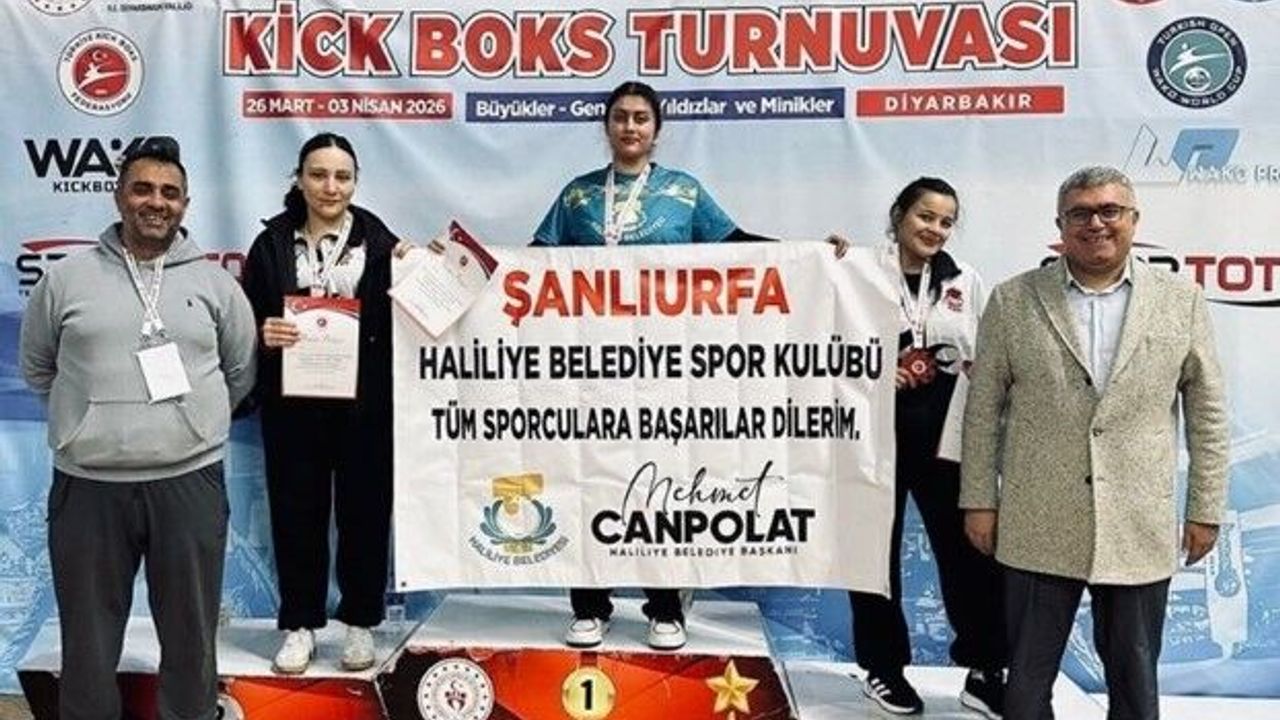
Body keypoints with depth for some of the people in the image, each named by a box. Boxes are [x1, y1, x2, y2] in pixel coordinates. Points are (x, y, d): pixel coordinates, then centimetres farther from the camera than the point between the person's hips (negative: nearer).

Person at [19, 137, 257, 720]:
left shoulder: (215, 283, 5)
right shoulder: (65, 279, 4)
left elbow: (240, 373, 12)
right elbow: (38, 368, 13)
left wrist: (190, 421, 8)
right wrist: (97, 414, 10)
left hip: (189, 481, 0)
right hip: (88, 485, 0)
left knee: (191, 635, 12)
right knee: (89, 638, 12)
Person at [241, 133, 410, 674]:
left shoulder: (378, 241, 2)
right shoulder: (272, 243, 4)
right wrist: (263, 334, -16)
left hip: (364, 403, -1)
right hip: (293, 404, 1)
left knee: (364, 511, 7)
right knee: (297, 513, 8)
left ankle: (360, 622, 23)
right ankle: (300, 624, 23)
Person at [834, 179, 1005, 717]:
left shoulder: (965, 281, 8)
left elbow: (985, 359, 14)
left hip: (946, 435, 3)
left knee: (970, 550, 2)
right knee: (877, 550, 9)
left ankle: (984, 672, 16)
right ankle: (883, 667, 25)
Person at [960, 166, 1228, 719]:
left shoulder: (1181, 301, 4)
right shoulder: (1013, 301, 1)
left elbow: (1207, 413, 7)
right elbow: (983, 410, 2)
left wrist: (1205, 509, 5)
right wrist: (979, 501, 1)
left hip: (1140, 531, 1)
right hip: (1039, 529, 0)